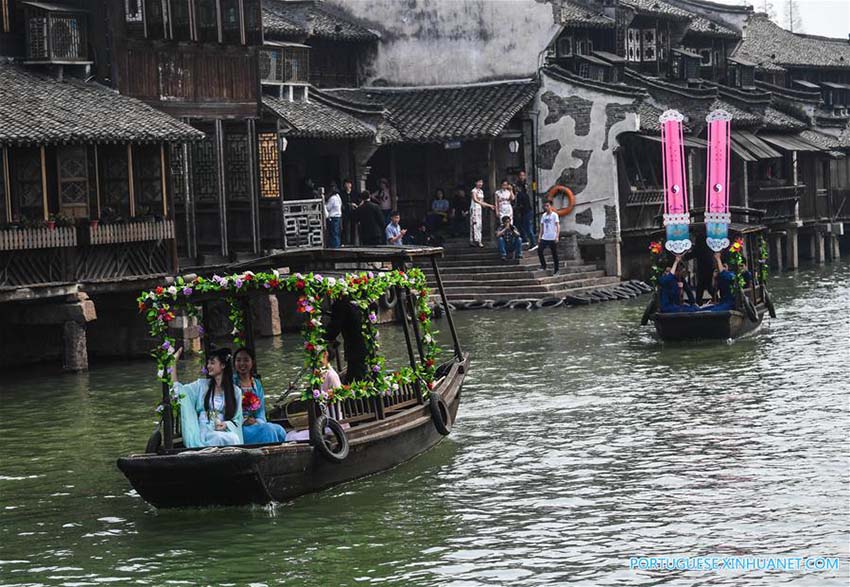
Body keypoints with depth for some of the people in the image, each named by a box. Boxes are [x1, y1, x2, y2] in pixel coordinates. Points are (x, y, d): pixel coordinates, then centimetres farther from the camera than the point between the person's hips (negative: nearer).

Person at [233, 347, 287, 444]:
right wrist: (243, 421, -19)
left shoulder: (257, 384, 16)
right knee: (267, 430, -30)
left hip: (256, 424, 5)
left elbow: (261, 411, 13)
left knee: (279, 431, -24)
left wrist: (257, 421, -9)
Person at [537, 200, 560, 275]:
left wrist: (557, 236, -21)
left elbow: (558, 226, -11)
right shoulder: (544, 215, 13)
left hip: (552, 238, -6)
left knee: (554, 254, 0)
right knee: (539, 251, -8)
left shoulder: (554, 215, -5)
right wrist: (540, 237, 11)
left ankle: (557, 269, 8)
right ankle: (543, 265, 7)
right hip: (544, 238, 6)